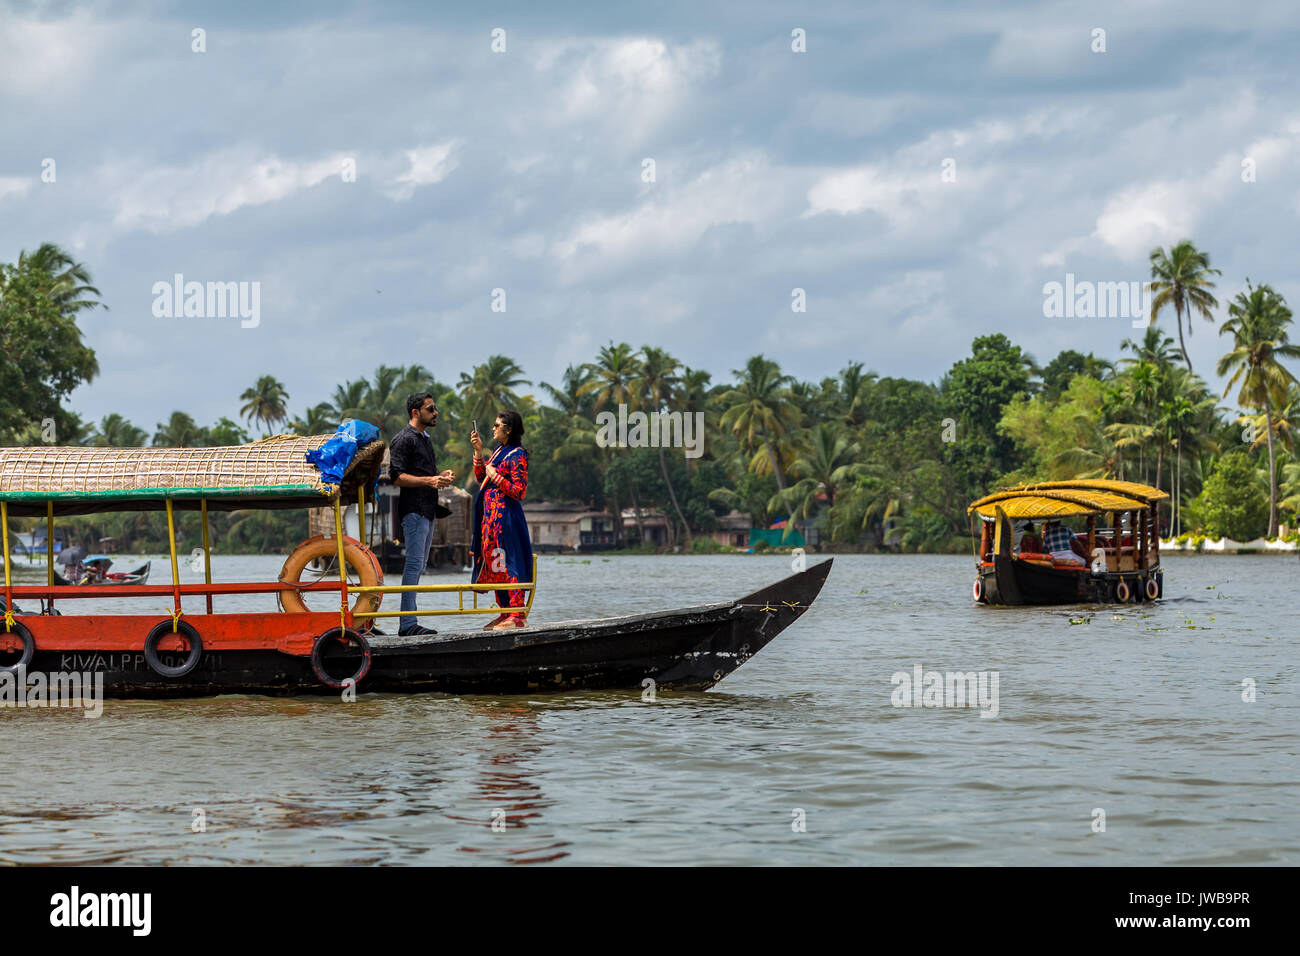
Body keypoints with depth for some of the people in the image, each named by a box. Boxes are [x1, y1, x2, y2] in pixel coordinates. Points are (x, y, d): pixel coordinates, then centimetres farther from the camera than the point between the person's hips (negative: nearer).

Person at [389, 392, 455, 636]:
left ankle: (408, 621, 12)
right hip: (413, 510, -10)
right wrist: (430, 480, -25)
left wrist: (441, 477, 10)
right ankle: (408, 624, -14)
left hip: (427, 510, 10)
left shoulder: (425, 439, 22)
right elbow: (397, 476, -17)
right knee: (414, 565, -13)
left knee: (419, 566, 10)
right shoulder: (404, 439, -9)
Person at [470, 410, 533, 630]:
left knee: (508, 564, -10)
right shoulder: (499, 451, 16)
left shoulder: (517, 455, -11)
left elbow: (519, 492, -16)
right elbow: (481, 478, 21)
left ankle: (517, 617, -10)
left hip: (505, 514, -10)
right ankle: (505, 614, 17)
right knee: (494, 564, 11)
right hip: (490, 514, 10)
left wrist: (496, 476, -14)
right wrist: (478, 451, 14)